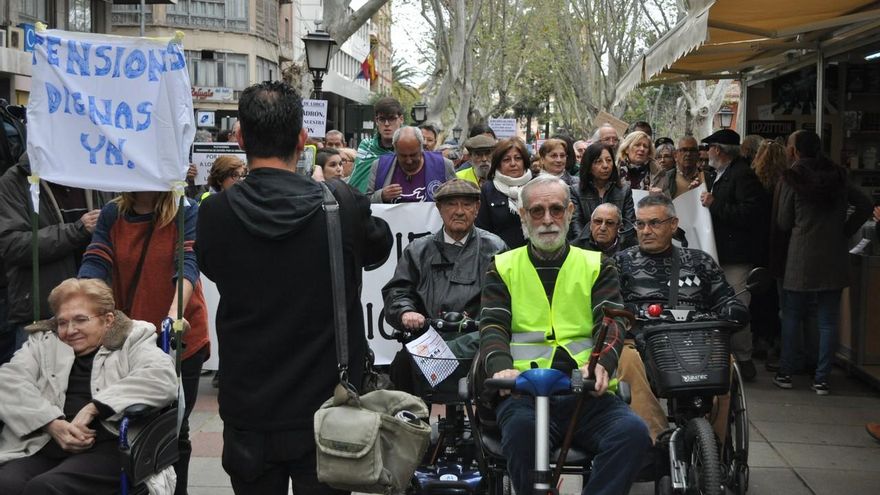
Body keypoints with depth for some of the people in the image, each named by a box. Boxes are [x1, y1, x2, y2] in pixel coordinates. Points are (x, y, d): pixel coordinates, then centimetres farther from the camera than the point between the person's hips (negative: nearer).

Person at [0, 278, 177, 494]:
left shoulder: (132, 340, 14)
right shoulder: (43, 342, 24)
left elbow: (163, 379, -7)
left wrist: (94, 407, -13)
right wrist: (52, 424, -11)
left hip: (106, 448, -3)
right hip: (40, 446, 3)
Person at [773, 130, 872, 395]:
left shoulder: (792, 179, -6)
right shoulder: (838, 176, 4)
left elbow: (784, 222, 0)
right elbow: (865, 204, 1)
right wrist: (846, 231, 7)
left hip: (801, 256, -3)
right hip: (835, 257, 3)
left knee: (791, 315, 10)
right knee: (828, 320, 5)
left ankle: (785, 373, 12)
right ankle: (822, 379, 6)